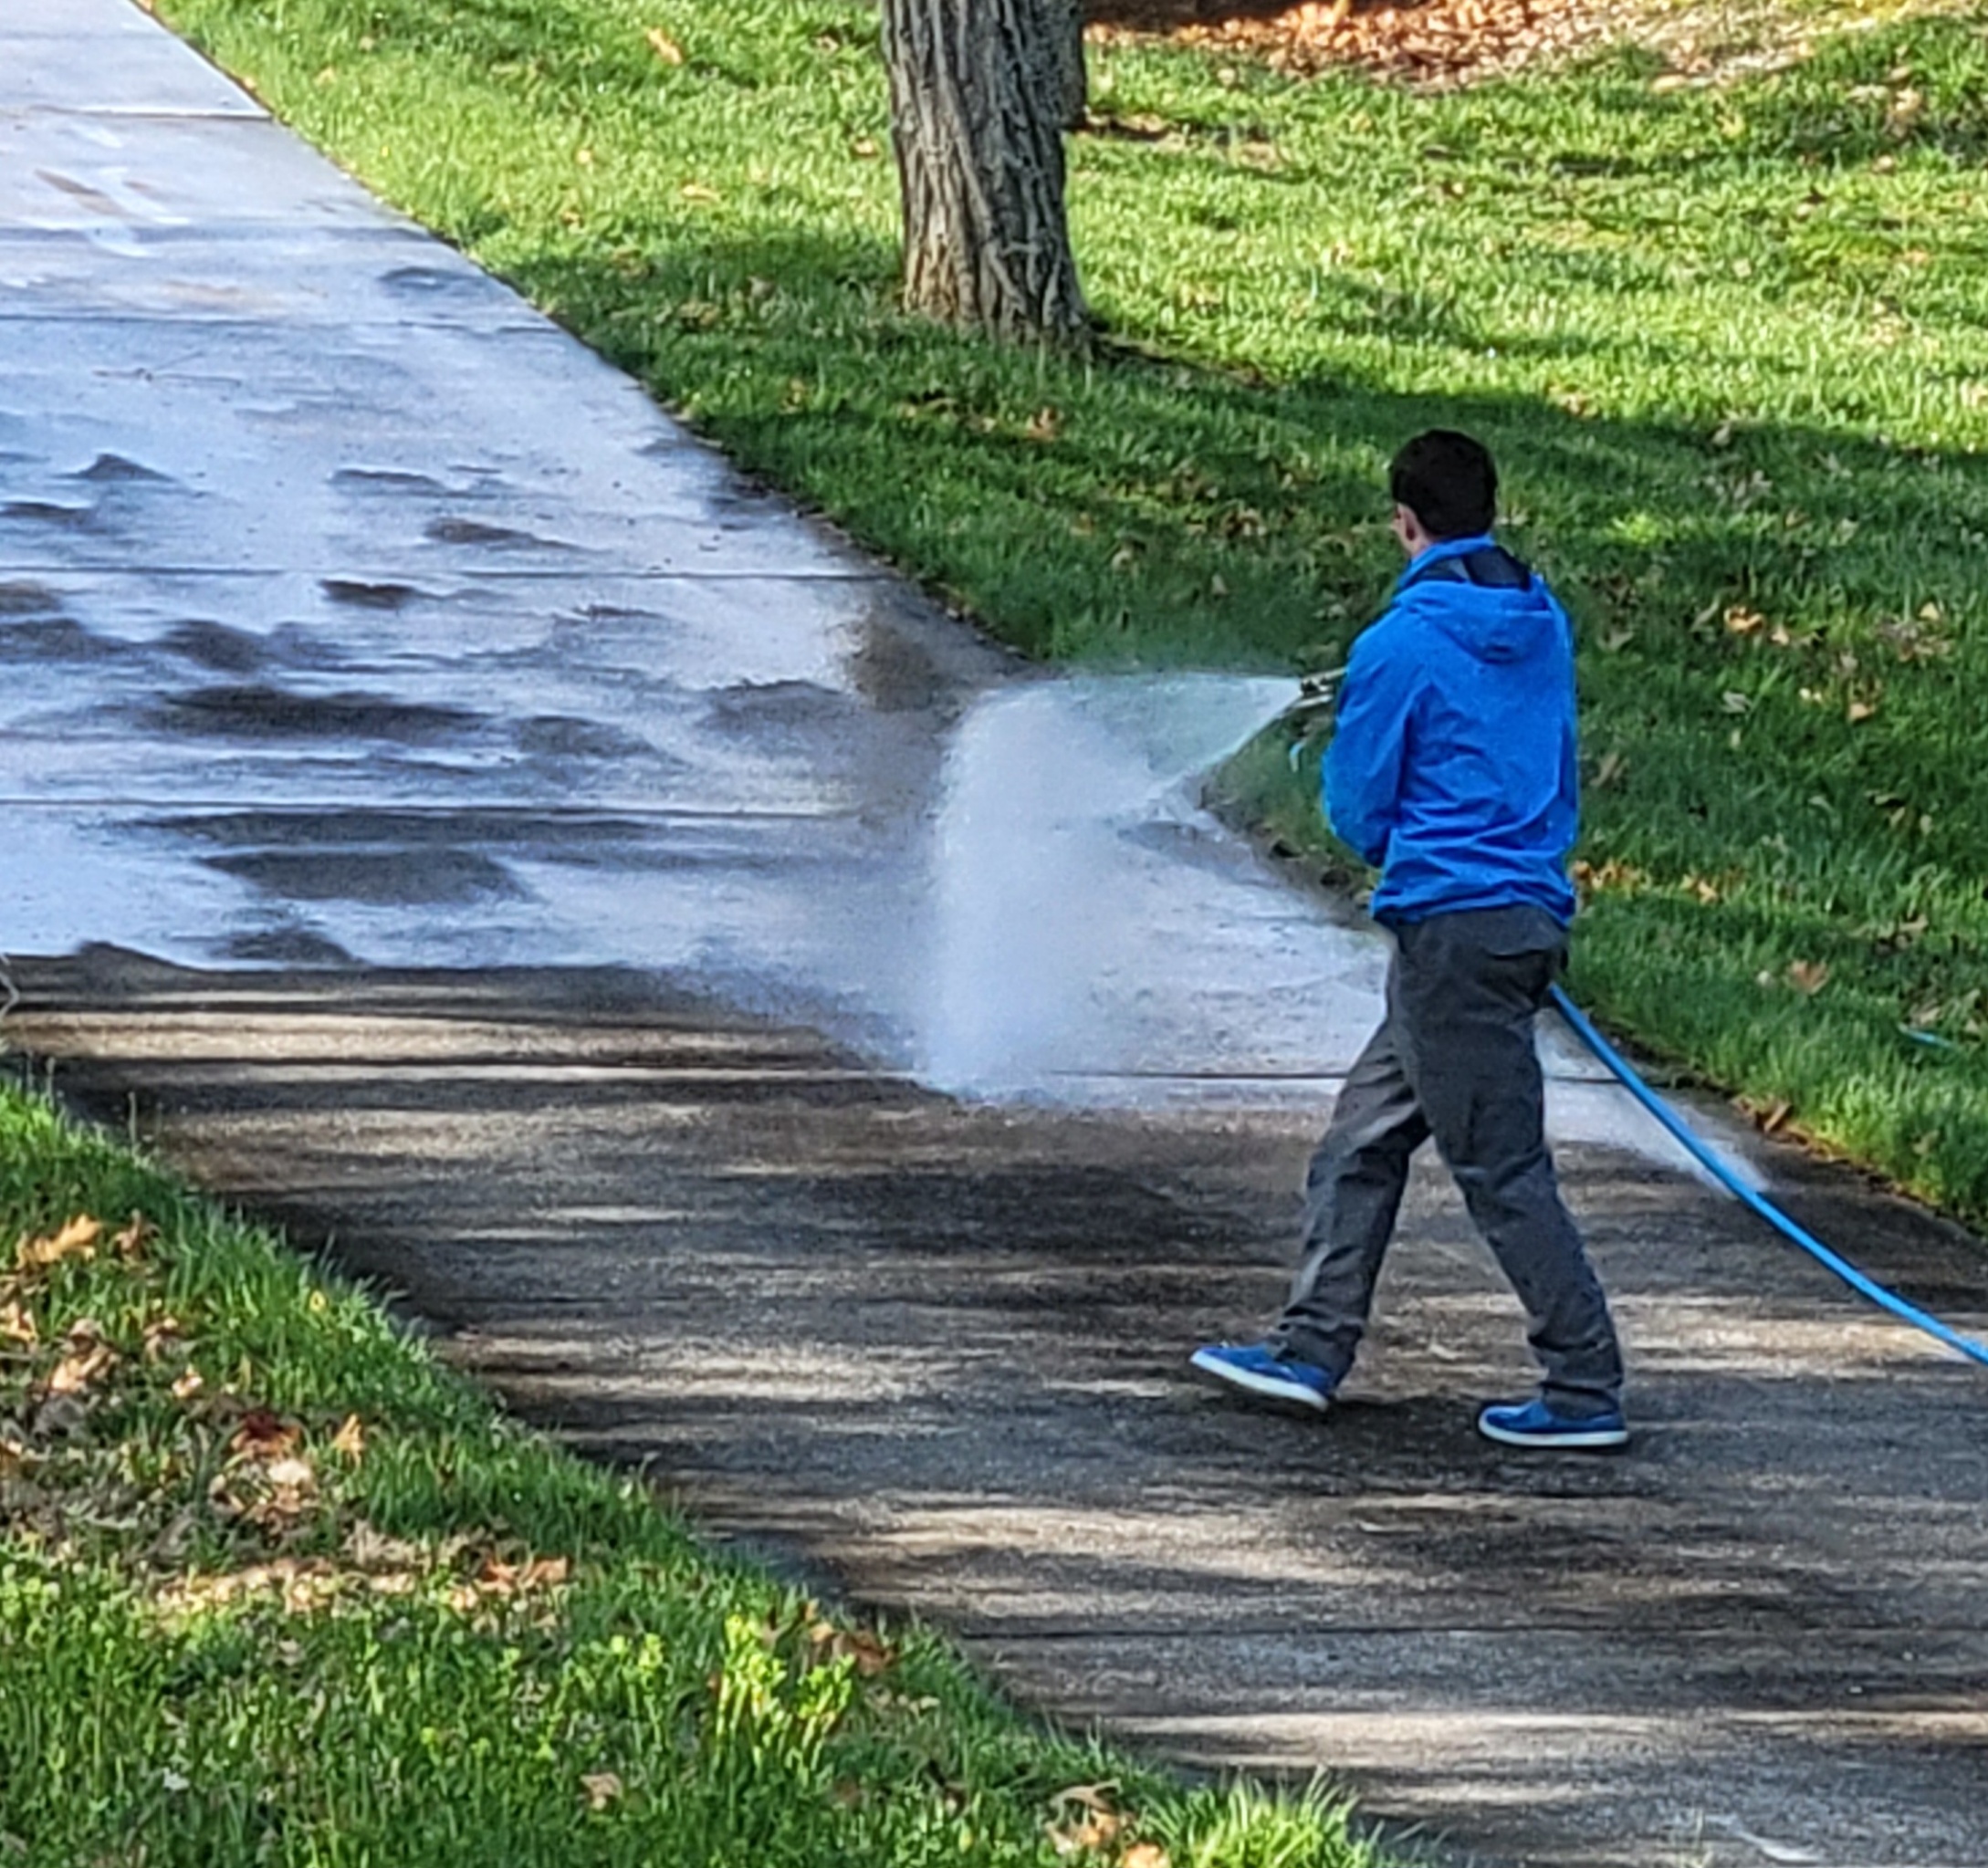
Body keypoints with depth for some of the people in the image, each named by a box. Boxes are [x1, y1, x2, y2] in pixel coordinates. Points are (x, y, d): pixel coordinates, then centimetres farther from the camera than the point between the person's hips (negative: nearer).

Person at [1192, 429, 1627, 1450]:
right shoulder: (1543, 627, 9)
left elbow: (1358, 808, -5)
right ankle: (1311, 1348, 21)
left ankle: (1586, 1391, -3)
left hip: (1452, 928, -8)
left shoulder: (1403, 645, -12)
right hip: (1529, 903, 8)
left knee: (1501, 1166, -4)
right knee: (1364, 1135, 17)